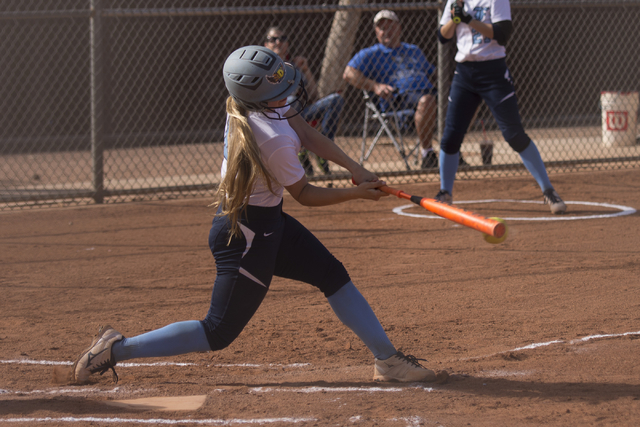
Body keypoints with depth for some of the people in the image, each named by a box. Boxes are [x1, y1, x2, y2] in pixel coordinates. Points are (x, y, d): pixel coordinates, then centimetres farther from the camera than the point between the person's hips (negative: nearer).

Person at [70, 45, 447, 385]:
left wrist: (355, 168, -2)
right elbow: (305, 195, -14)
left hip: (267, 221, 10)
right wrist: (357, 193, -5)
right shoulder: (275, 142, -30)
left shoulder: (245, 106, -6)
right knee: (219, 333, -2)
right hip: (246, 234, -10)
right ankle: (117, 348, 3)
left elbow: (307, 133, 4)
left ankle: (388, 360, 18)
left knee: (334, 275, 12)